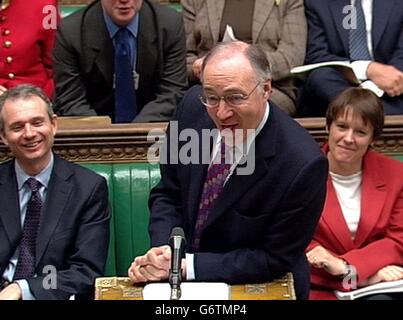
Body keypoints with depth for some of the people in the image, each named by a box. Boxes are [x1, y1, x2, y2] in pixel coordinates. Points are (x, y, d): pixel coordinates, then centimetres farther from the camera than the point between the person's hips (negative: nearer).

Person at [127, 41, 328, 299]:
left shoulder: (302, 164, -23)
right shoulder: (194, 107, -10)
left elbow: (274, 259, -14)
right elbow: (169, 193, 2)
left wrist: (187, 265, -19)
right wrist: (163, 254, -14)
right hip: (183, 279, 4)